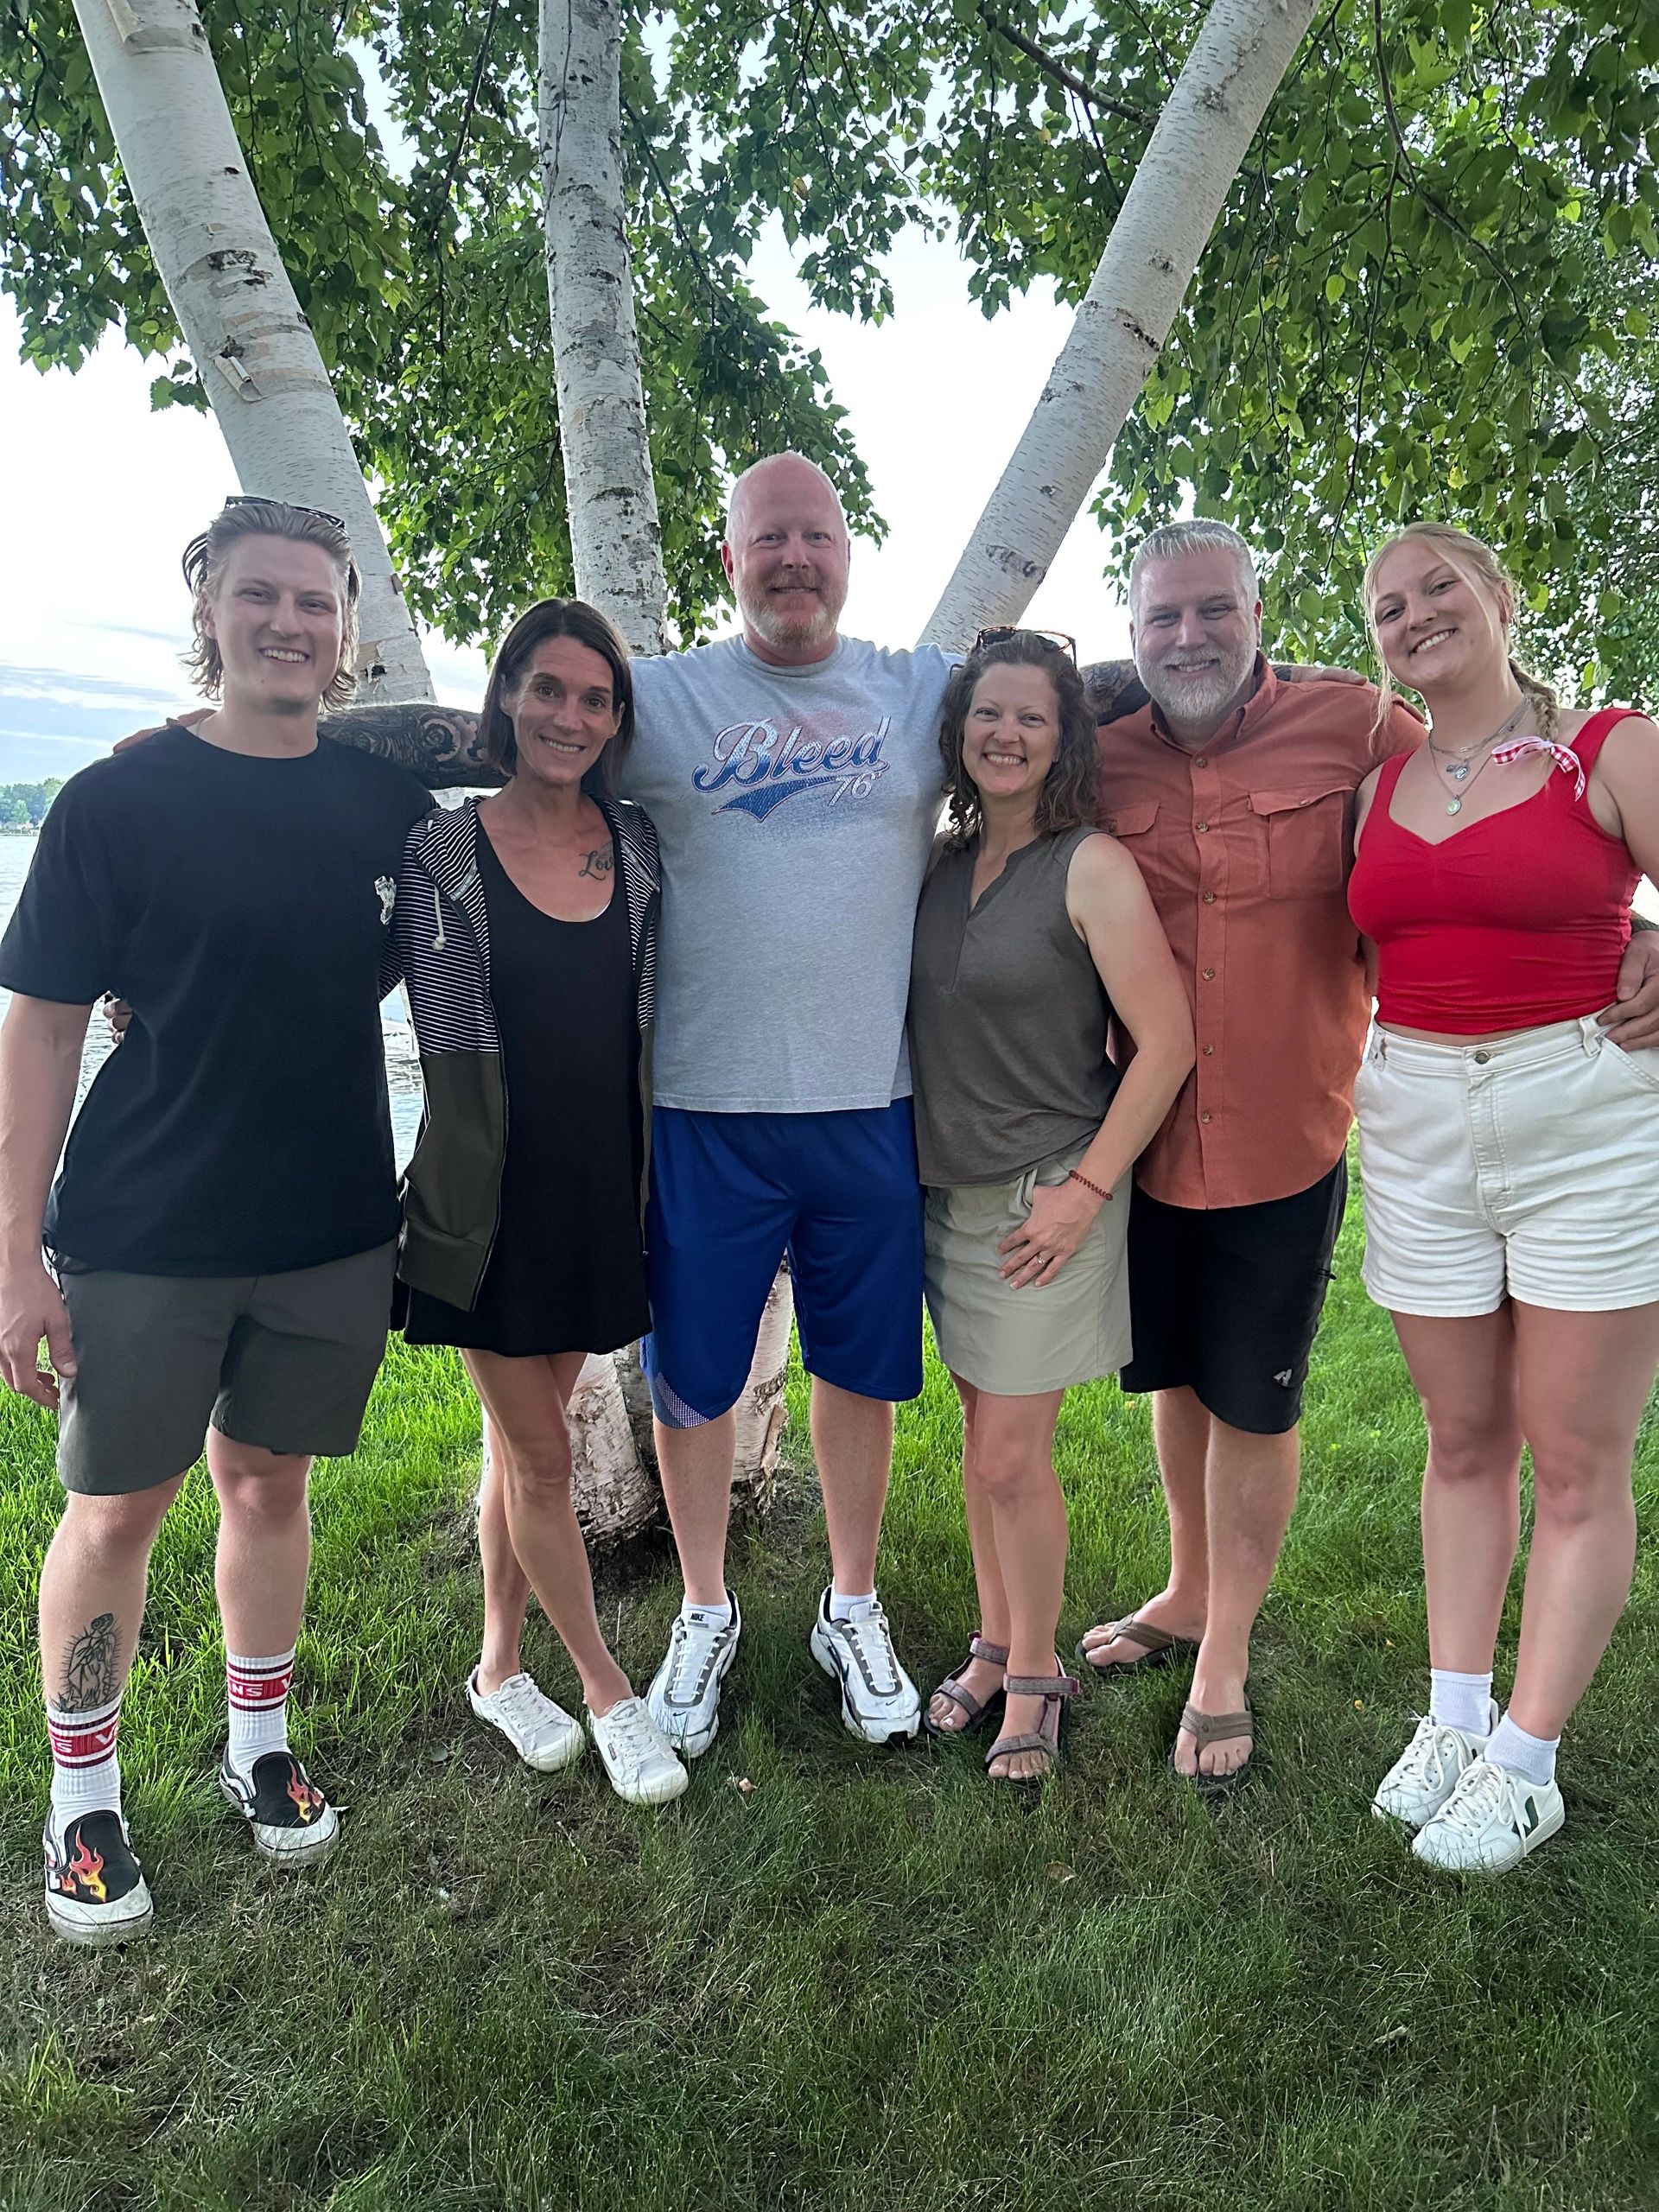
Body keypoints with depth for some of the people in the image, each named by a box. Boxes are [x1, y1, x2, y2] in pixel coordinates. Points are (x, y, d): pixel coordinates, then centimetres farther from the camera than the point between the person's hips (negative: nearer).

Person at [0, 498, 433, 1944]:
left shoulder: (390, 801, 1)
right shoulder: (118, 802, -7)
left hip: (333, 1229, 3)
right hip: (140, 1238, -2)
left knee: (271, 1481, 16)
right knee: (117, 1504, 8)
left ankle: (260, 1745, 35)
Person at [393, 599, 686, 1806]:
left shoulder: (638, 843, 2)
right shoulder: (445, 850, -7)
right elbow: (442, 1038, -6)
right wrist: (450, 1202, -8)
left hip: (603, 1187, 3)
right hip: (494, 1196, -3)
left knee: (525, 1436, 16)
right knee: (542, 1454, 6)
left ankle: (500, 1665, 34)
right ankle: (608, 1692, 24)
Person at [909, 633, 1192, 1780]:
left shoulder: (1093, 867, -12)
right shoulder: (942, 862, 7)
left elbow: (1167, 1042, -15)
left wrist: (1086, 1190, -16)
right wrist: (913, 1160, 8)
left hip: (1047, 1199, -6)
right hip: (949, 1191, 6)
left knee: (1011, 1455, 0)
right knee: (984, 1438, 16)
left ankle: (1034, 1672, 22)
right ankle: (994, 1646, 33)